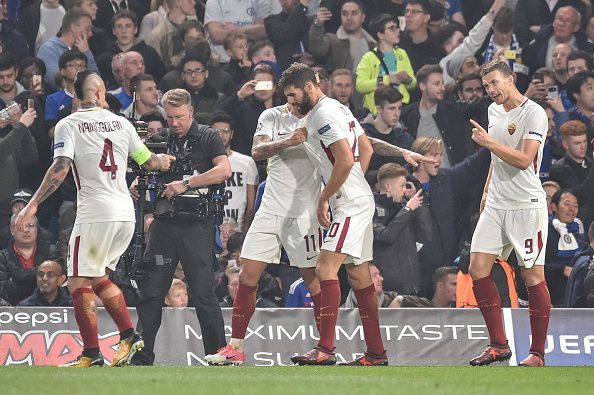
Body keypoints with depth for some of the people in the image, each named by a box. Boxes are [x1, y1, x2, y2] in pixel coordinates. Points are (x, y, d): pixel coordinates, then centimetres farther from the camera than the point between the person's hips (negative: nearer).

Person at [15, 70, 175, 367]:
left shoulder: (68, 125, -2)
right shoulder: (121, 123, 11)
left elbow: (60, 170, -13)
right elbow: (149, 162, 18)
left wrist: (32, 205, -11)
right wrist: (169, 161, 39)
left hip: (95, 214, -6)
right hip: (126, 214, 6)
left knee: (79, 283, -1)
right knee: (98, 278, 21)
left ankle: (91, 353, -8)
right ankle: (128, 336, 11)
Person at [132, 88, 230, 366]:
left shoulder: (207, 137, 1)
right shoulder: (162, 141, 16)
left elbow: (224, 170, -13)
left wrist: (185, 184, -15)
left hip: (196, 221, -5)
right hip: (164, 222, 5)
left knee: (203, 293, -6)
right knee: (149, 291, 2)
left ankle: (218, 354, 2)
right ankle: (142, 357, 6)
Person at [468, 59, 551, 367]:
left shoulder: (534, 113, -11)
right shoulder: (494, 110, 13)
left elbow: (524, 159, -21)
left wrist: (489, 142, -23)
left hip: (527, 206, -7)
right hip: (496, 204, 7)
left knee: (532, 275, -4)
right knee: (478, 268, -3)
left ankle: (537, 353, 2)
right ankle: (499, 345, 4)